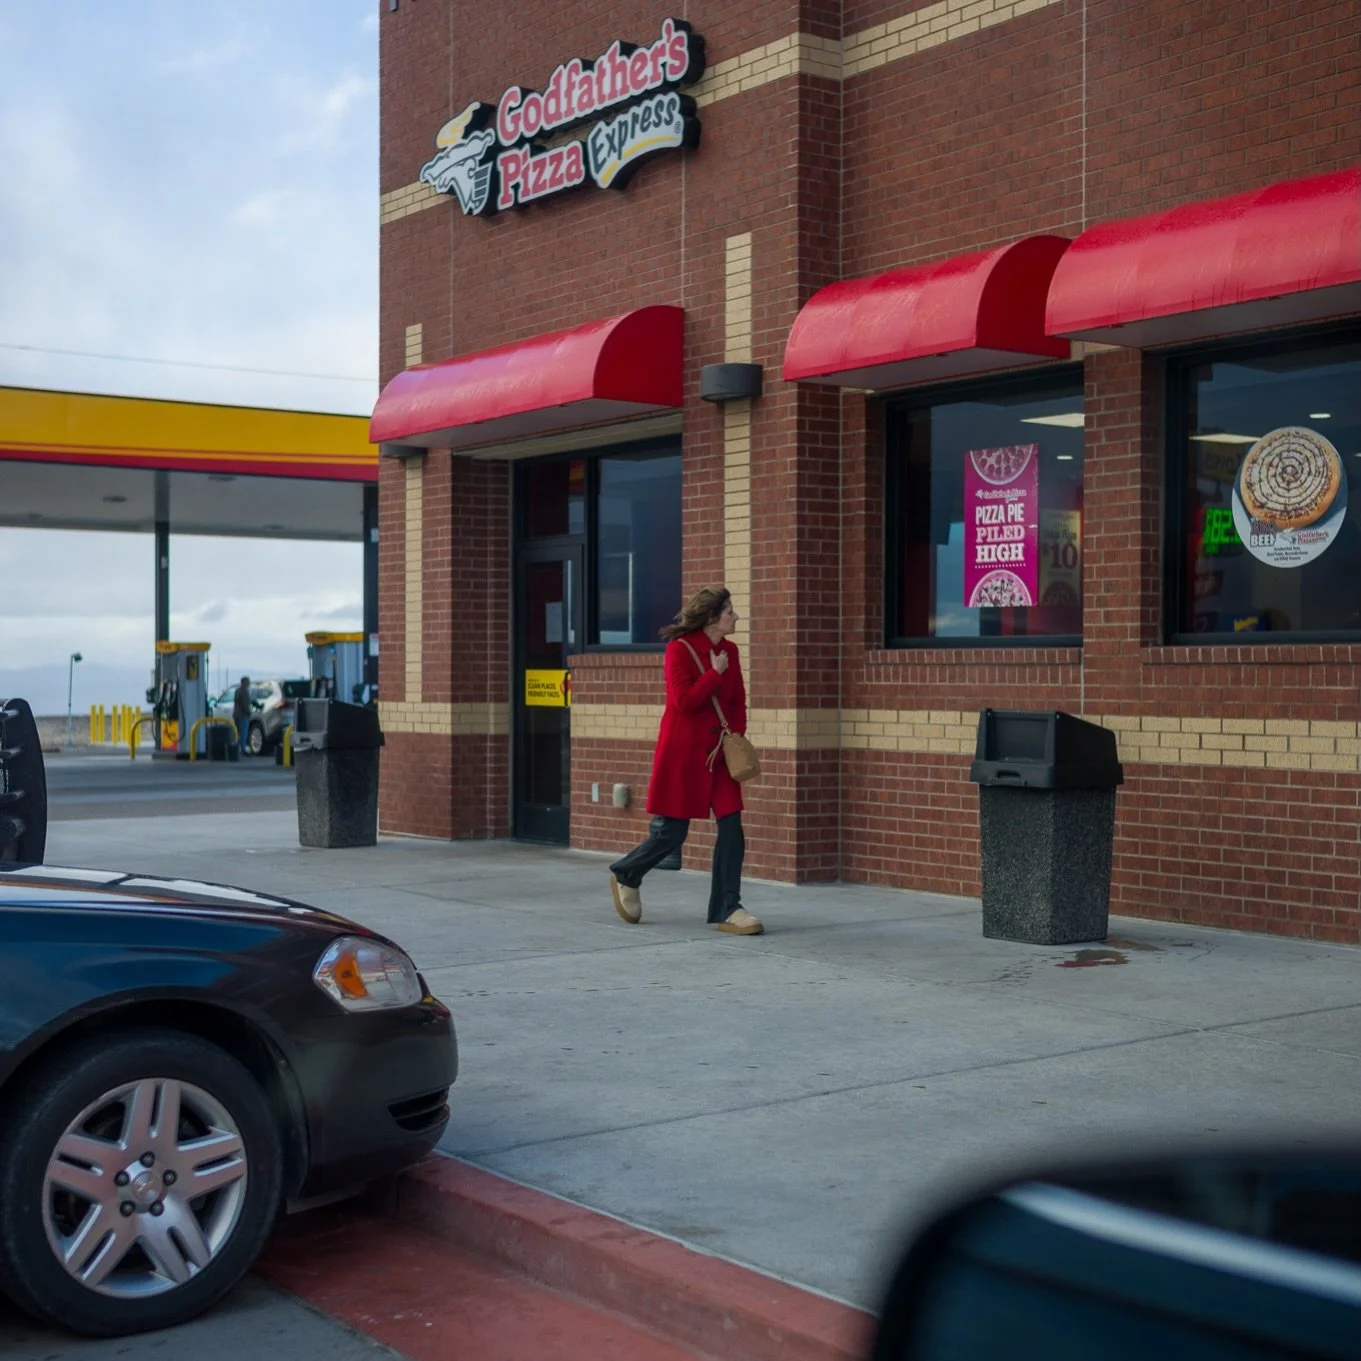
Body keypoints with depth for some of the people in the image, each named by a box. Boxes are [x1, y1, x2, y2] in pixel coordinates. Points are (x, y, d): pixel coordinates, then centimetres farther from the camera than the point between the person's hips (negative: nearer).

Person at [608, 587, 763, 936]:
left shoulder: (729, 650, 9)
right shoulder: (680, 649, -11)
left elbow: (738, 701, 17)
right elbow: (684, 701, -21)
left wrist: (737, 737, 3)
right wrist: (715, 673, -16)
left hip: (719, 752, 6)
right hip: (682, 752, -6)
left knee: (731, 828, -3)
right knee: (672, 831, -1)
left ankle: (727, 910, 4)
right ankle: (625, 875, 26)